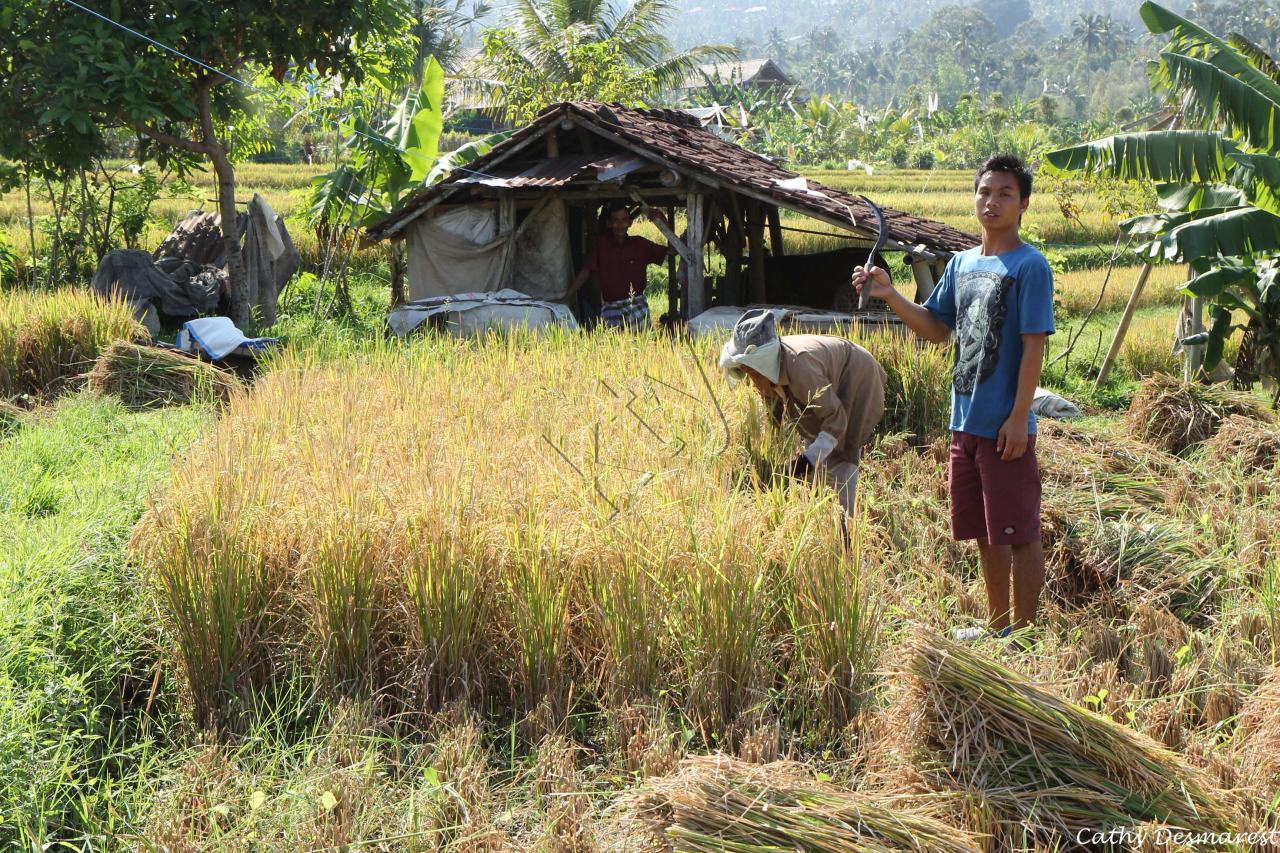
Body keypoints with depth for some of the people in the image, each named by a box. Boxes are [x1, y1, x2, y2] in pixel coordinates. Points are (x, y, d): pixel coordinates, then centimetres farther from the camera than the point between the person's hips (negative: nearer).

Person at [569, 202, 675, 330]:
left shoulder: (639, 244, 7)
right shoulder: (601, 244, 6)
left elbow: (672, 250, 8)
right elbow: (585, 272, 6)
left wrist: (663, 221, -1)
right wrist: (565, 297, -1)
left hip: (637, 306, 0)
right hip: (611, 309, 0)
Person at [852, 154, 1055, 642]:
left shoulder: (1029, 266, -9)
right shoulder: (962, 264, 12)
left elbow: (1034, 347, -13)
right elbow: (936, 328, 18)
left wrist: (1019, 417, -17)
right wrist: (889, 295, 4)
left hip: (1005, 427, -7)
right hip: (965, 422, 7)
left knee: (1020, 535, 2)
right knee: (986, 534, 16)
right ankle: (997, 627, 29)